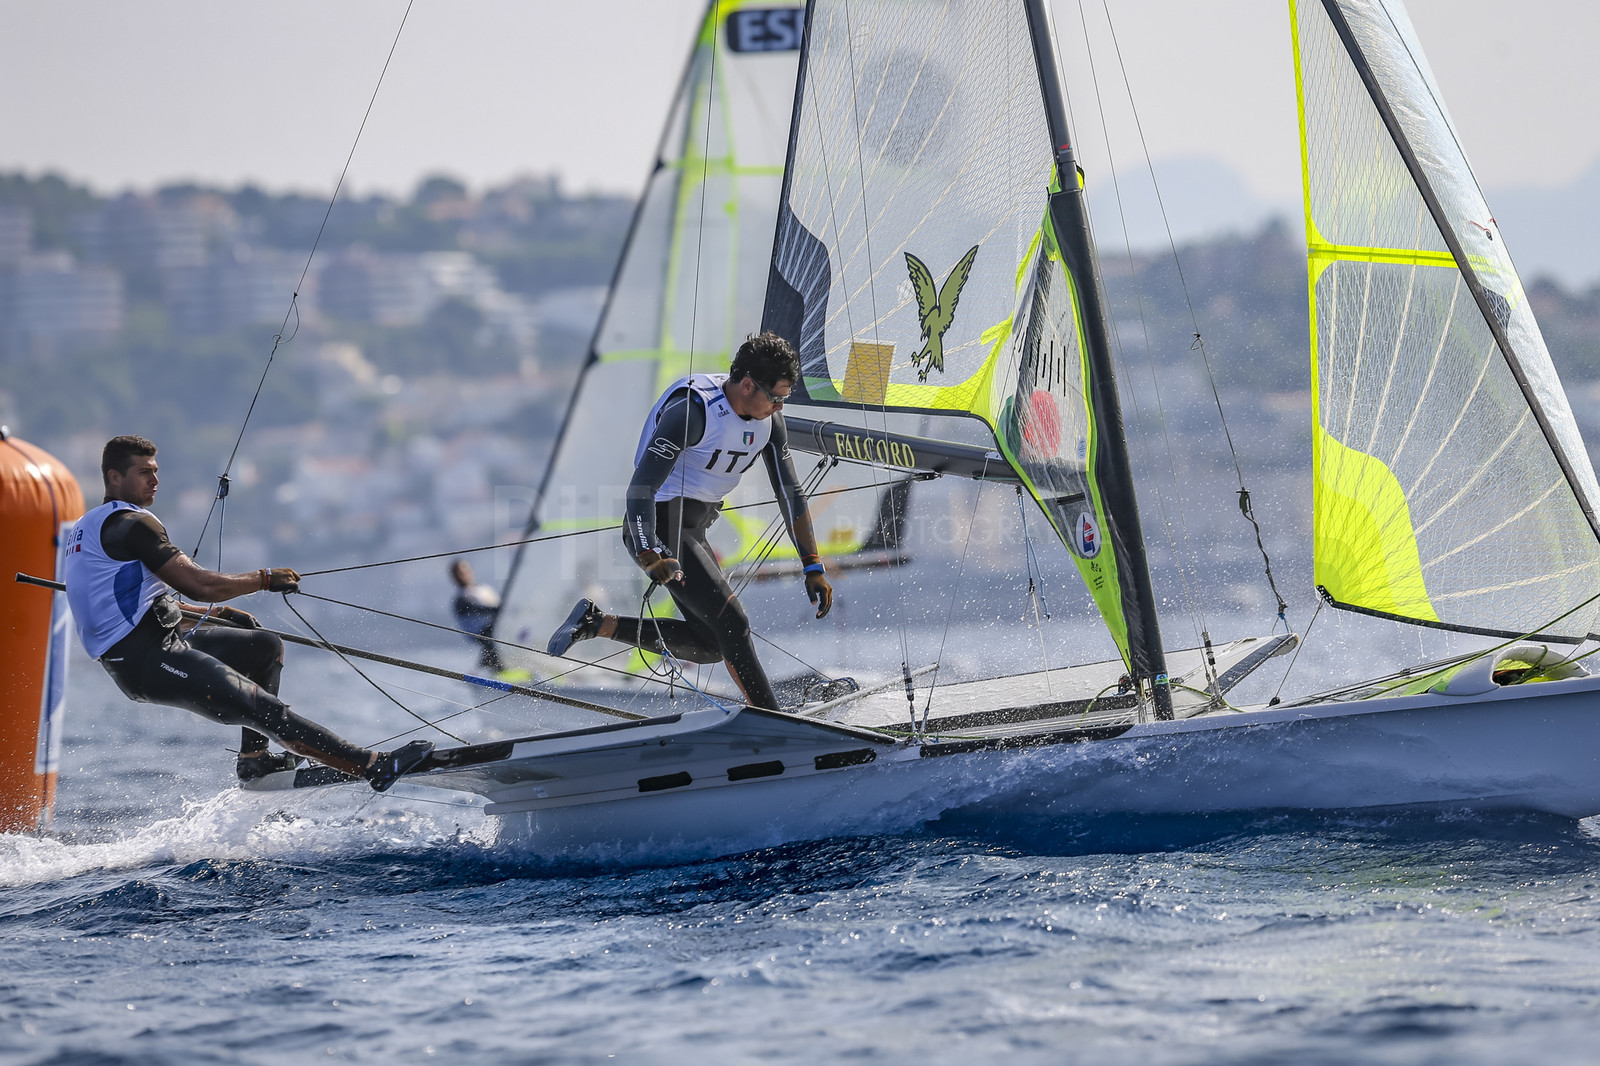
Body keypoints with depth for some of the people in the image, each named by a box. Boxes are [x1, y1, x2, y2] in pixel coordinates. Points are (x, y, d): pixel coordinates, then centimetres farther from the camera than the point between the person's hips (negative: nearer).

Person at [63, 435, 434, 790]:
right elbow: (198, 584, -19)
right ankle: (374, 766, -24)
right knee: (265, 710, -18)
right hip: (148, 661, -11)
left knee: (266, 647, 19)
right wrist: (265, 579, -5)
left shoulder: (90, 526, 19)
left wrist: (218, 614, 24)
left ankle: (253, 759, 15)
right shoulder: (131, 523, -13)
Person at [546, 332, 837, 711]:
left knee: (711, 644, 9)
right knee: (732, 623, -18)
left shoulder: (768, 418, -2)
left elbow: (790, 493, 5)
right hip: (660, 527, -9)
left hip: (694, 530, 9)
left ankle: (597, 623, 11)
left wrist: (813, 568, 0)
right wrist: (650, 556, -43)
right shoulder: (692, 409, -25)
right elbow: (641, 487, -30)